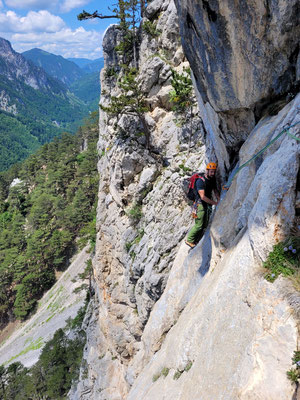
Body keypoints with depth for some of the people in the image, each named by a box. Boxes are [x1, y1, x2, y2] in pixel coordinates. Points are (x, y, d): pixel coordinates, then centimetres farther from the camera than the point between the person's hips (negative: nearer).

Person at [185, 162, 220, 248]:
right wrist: (214, 203, -21)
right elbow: (203, 197, -24)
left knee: (205, 225, 10)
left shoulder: (213, 180, 5)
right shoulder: (200, 181, -19)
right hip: (200, 205, -8)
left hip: (208, 205, 8)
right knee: (199, 225, -7)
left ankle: (196, 241, 21)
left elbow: (215, 190, 16)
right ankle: (189, 240, 10)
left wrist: (219, 199, -4)